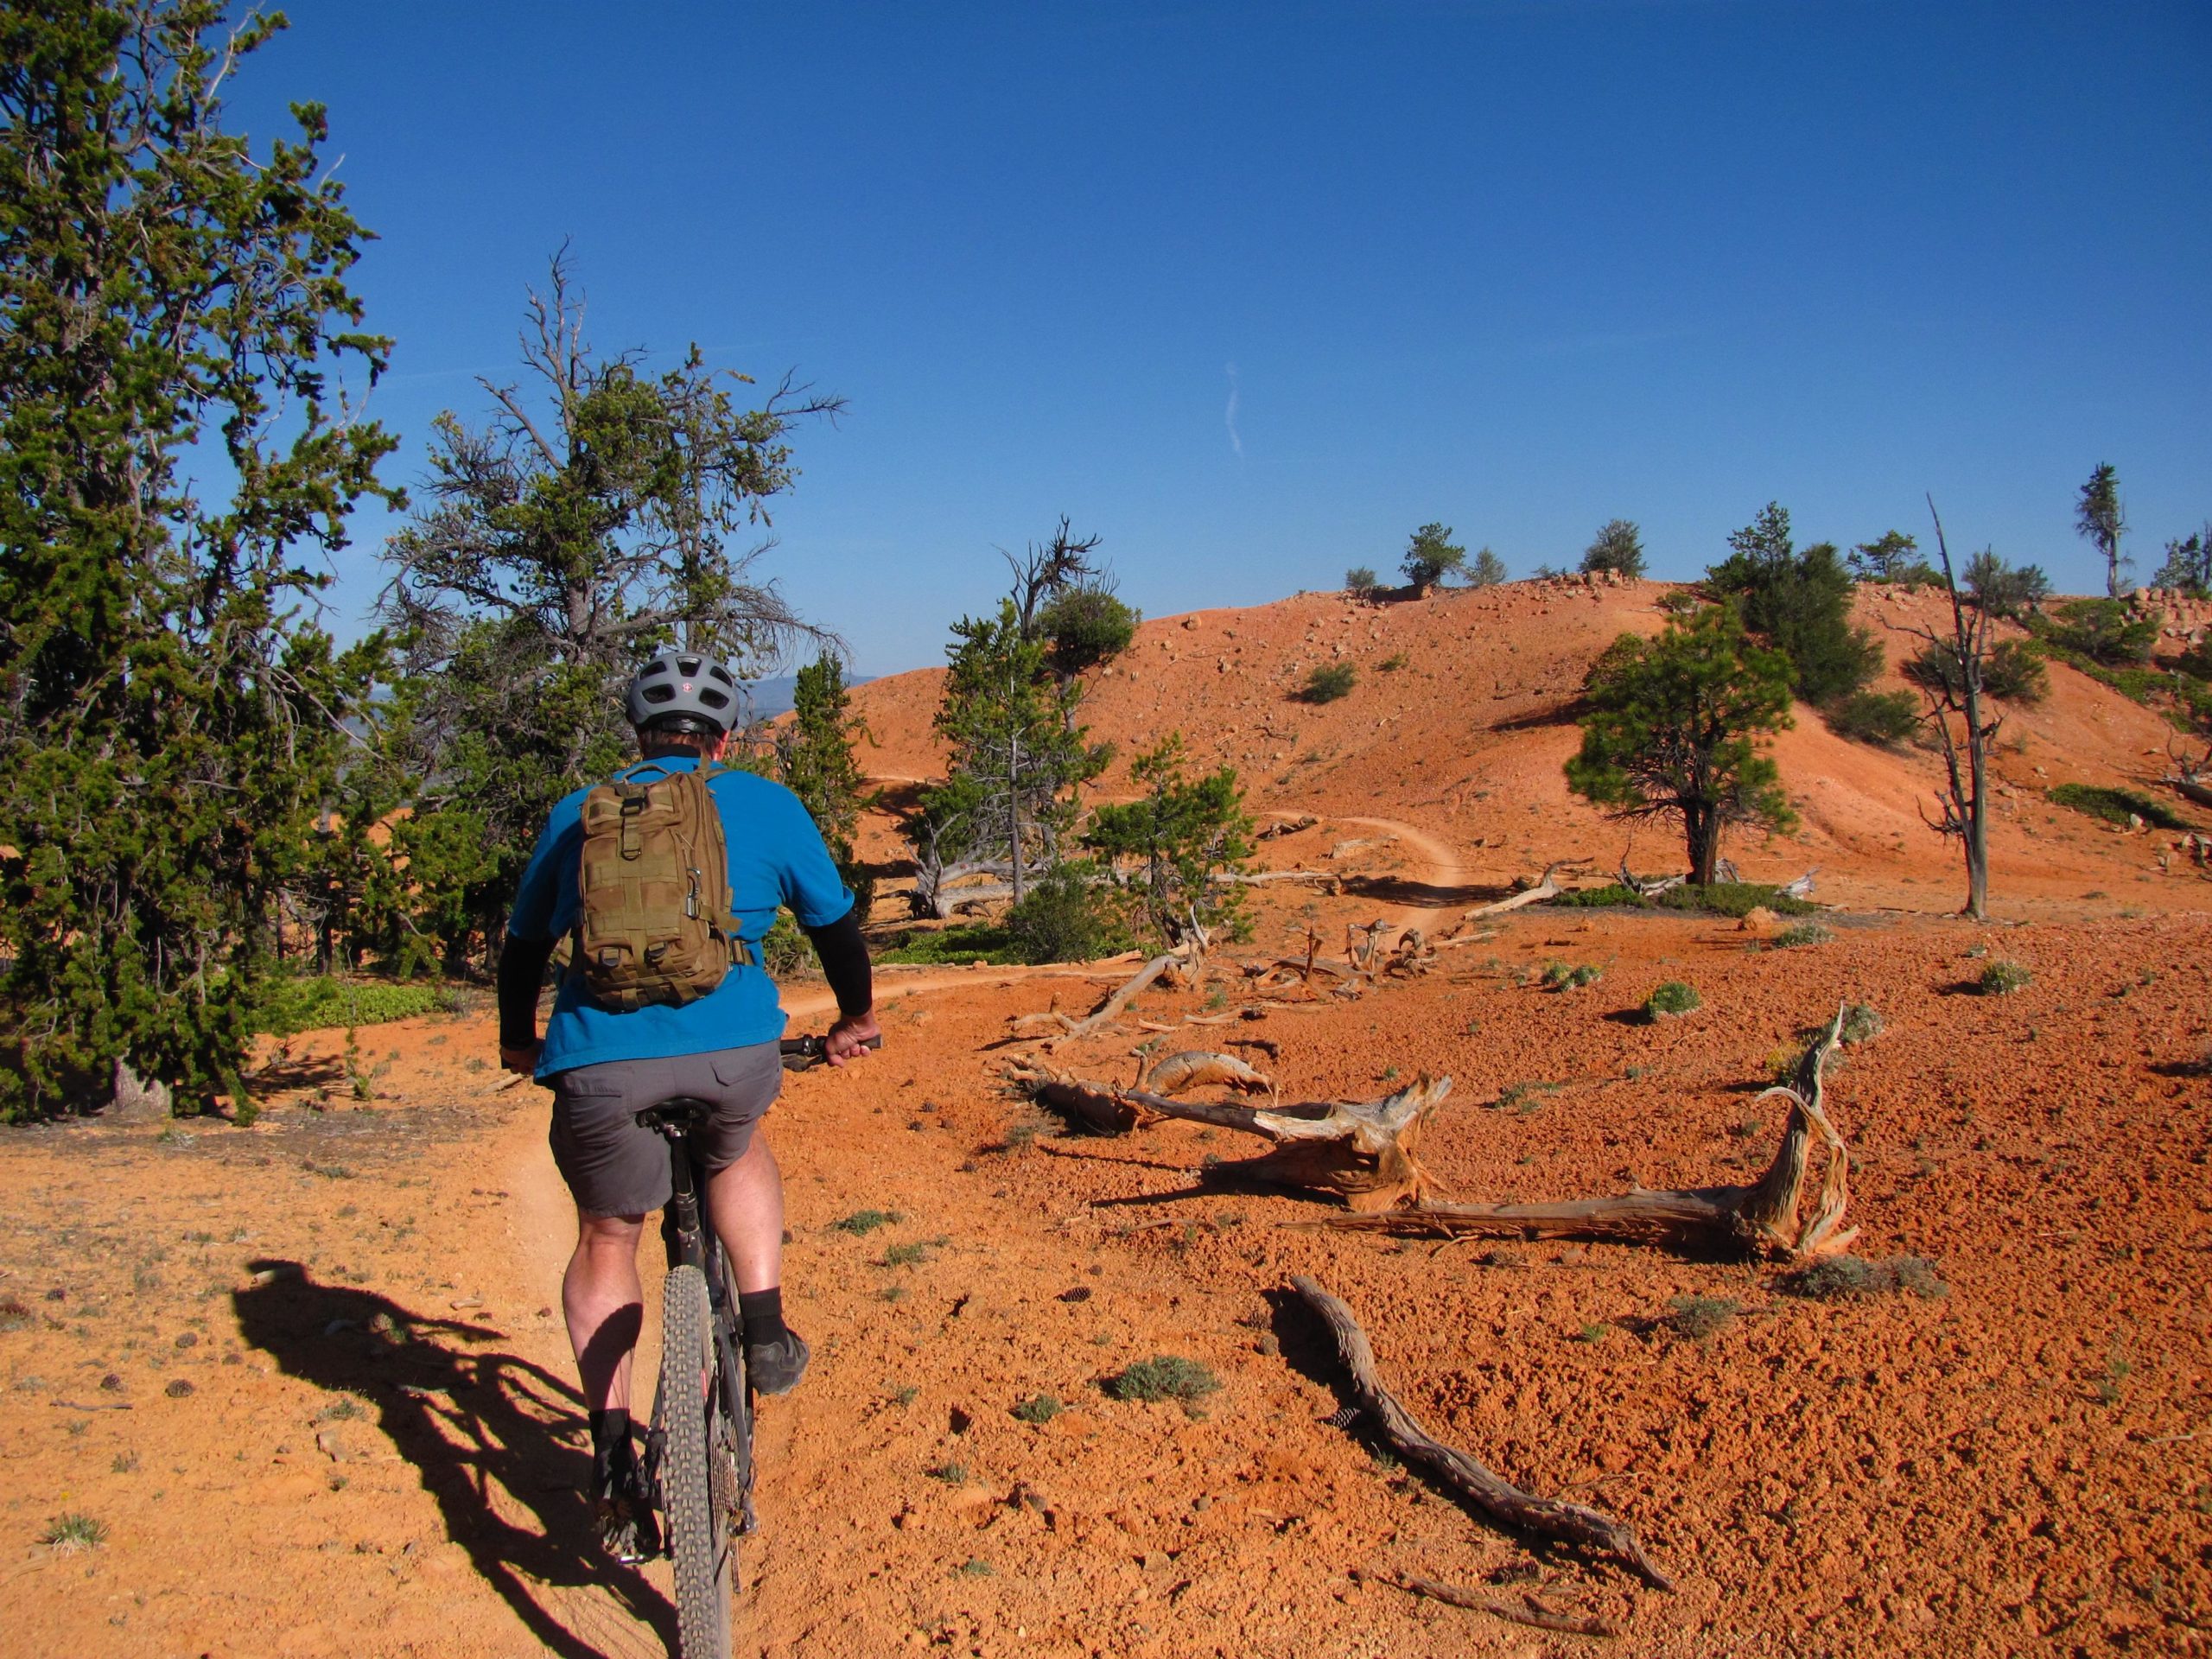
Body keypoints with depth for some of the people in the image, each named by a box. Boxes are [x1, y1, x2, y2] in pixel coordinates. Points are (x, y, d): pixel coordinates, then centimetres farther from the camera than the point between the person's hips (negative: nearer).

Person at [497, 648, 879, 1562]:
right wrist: (856, 1018, 40)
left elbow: (523, 944, 27)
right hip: (734, 1050, 0)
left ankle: (613, 1459, 14)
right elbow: (834, 921, 23)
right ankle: (765, 1330, 21)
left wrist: (519, 1041, 45)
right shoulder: (766, 804, 15)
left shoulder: (578, 814, 19)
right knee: (739, 1153, 33)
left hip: (600, 1061, 1)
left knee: (606, 1241, 22)